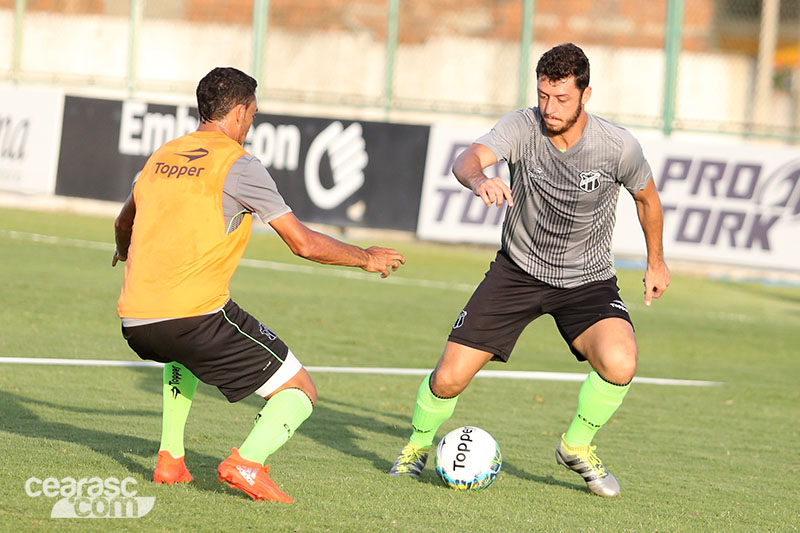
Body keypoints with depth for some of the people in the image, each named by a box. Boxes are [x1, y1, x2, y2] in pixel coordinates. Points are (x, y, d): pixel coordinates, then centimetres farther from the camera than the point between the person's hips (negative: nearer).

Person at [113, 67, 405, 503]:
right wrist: (366, 258, 14)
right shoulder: (237, 164, -3)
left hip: (135, 325, 6)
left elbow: (124, 225, 35)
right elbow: (304, 244, -3)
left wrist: (124, 252, 59)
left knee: (181, 351, 42)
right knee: (299, 392, 7)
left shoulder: (161, 157, 15)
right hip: (196, 315, -6)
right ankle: (248, 462, -19)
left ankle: (170, 458, 27)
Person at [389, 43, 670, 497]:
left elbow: (646, 196, 6)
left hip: (588, 282, 0)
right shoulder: (523, 127, -18)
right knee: (449, 378, -7)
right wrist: (479, 179, -61)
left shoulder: (619, 147, -16)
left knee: (620, 363, -29)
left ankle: (577, 446, 1)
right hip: (518, 269, 0)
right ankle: (419, 444, 28)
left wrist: (656, 261, 18)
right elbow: (468, 159, -36)